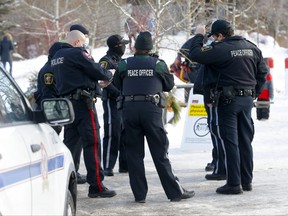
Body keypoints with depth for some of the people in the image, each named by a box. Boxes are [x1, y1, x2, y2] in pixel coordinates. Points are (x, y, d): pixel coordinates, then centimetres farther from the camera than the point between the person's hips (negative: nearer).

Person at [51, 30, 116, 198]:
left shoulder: (57, 57, 17)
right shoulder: (77, 53, -10)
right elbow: (97, 70, -10)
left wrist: (99, 80, 14)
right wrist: (109, 76, 11)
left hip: (66, 101, 9)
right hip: (83, 102, -9)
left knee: (70, 142, 12)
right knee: (92, 143, -6)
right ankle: (96, 186, -6)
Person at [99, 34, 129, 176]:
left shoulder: (120, 61, 20)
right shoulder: (106, 61, -9)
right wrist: (119, 93, -26)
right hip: (112, 101, -9)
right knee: (112, 135, -10)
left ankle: (125, 165, 18)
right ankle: (108, 167, -8)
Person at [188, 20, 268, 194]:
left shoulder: (220, 49, -13)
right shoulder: (252, 48, 9)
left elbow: (195, 54, -8)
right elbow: (262, 72, 15)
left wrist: (199, 36, 6)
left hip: (228, 101, -6)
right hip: (247, 100, 6)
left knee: (230, 143, -3)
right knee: (245, 142, 13)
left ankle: (234, 184, -3)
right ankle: (247, 181, 18)